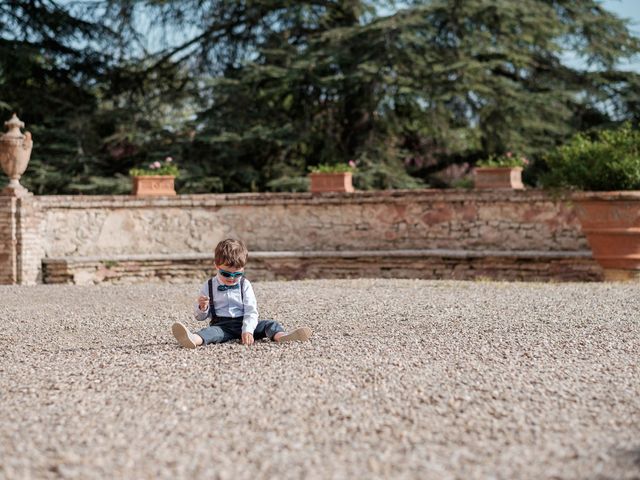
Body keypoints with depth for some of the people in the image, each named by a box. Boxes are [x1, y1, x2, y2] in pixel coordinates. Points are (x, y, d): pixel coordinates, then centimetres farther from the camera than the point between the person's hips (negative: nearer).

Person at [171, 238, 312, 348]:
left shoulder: (245, 285, 6)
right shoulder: (209, 286, 6)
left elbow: (251, 311, -3)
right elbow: (200, 317, 9)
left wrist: (247, 330, -21)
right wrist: (202, 308, -16)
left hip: (243, 323, 3)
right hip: (221, 325, -2)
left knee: (270, 324, -18)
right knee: (212, 331, -36)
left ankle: (282, 337, -50)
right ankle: (194, 339, -69)